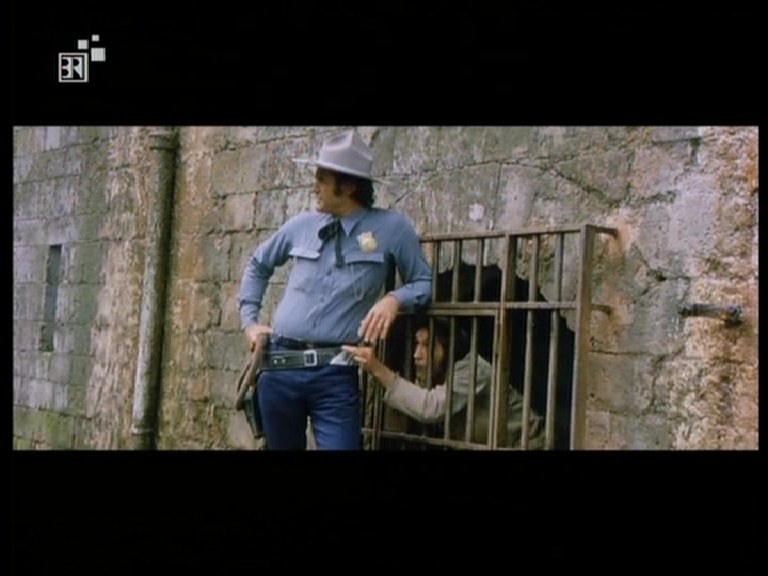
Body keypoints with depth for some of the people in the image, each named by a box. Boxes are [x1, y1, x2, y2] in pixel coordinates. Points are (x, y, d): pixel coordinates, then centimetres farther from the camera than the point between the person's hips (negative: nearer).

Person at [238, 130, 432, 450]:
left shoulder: (392, 229, -2)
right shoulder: (301, 225, 8)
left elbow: (424, 283, 5)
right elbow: (258, 265, 25)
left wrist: (394, 299, -15)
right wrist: (249, 320, 16)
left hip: (335, 375, -4)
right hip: (279, 367, 4)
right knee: (281, 447, 15)